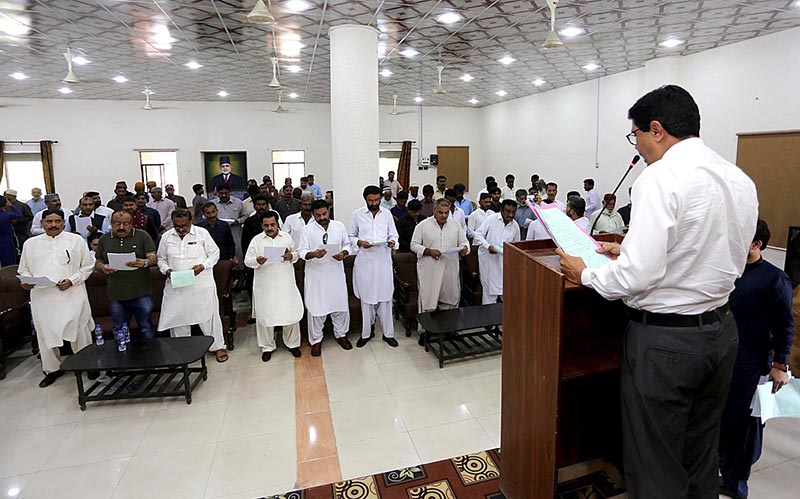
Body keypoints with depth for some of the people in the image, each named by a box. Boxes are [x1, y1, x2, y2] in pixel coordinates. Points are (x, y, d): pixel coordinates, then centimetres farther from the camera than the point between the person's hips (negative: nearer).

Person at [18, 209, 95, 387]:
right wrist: (25, 281, -5)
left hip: (71, 295, -3)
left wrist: (72, 280, -11)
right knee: (45, 333, 9)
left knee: (79, 332, 1)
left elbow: (88, 266, 3)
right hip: (42, 297, 3)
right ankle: (52, 369, 27)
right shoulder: (30, 243, 11)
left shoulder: (76, 240, 3)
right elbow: (24, 269, 17)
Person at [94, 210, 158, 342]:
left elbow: (154, 258, -5)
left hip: (141, 293, -3)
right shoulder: (104, 239, 10)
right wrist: (103, 267, -10)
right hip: (116, 295, 3)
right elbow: (97, 262, 14)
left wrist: (144, 262, -28)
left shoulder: (143, 236, 1)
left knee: (146, 329, 5)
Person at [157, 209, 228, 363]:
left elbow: (214, 253, 1)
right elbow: (161, 259, 14)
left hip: (202, 285, -3)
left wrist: (203, 266, -15)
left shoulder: (202, 233, -4)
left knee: (209, 315, 3)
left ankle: (218, 347, 18)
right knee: (177, 317, 10)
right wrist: (166, 270, -7)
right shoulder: (166, 237, 5)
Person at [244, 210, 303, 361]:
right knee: (264, 315, 7)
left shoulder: (287, 237, 5)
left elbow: (296, 254, 13)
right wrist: (257, 261, -21)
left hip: (286, 283, 1)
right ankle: (267, 347, 25)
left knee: (291, 313, 6)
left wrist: (291, 256, -10)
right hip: (265, 285, -1)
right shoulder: (256, 240, 1)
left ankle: (292, 343, 25)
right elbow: (247, 261, 1)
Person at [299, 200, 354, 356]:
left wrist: (344, 253, -13)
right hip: (316, 274, -2)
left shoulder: (339, 225, 2)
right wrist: (313, 254, -26)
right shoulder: (308, 229, -4)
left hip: (336, 272, 2)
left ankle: (341, 334, 32)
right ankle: (316, 340, 22)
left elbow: (347, 244, 9)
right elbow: (302, 252, -5)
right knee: (316, 307, 6)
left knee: (340, 303, 12)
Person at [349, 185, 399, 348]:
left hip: (383, 260, 1)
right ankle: (366, 333, 22)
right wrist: (359, 242, -12)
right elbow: (351, 236, 8)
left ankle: (388, 333, 17)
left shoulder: (387, 214, 5)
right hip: (364, 261, -1)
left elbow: (393, 234, 11)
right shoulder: (357, 214, 2)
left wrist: (392, 241, -11)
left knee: (385, 298, 6)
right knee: (366, 298, 8)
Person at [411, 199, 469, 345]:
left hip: (450, 270, 4)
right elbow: (414, 245, -1)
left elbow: (464, 241, 13)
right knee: (427, 300, 1)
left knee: (450, 300, 12)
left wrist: (464, 248, -11)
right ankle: (424, 331, 14)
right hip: (429, 271, -3)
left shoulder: (456, 225, 8)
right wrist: (428, 251, -16)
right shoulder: (423, 225, -2)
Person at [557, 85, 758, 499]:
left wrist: (585, 274, -7)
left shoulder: (662, 176, -19)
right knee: (701, 462, 25)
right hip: (721, 330, 9)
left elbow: (639, 274, -26)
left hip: (664, 338, -8)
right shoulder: (741, 180, 7)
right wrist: (628, 250, 16)